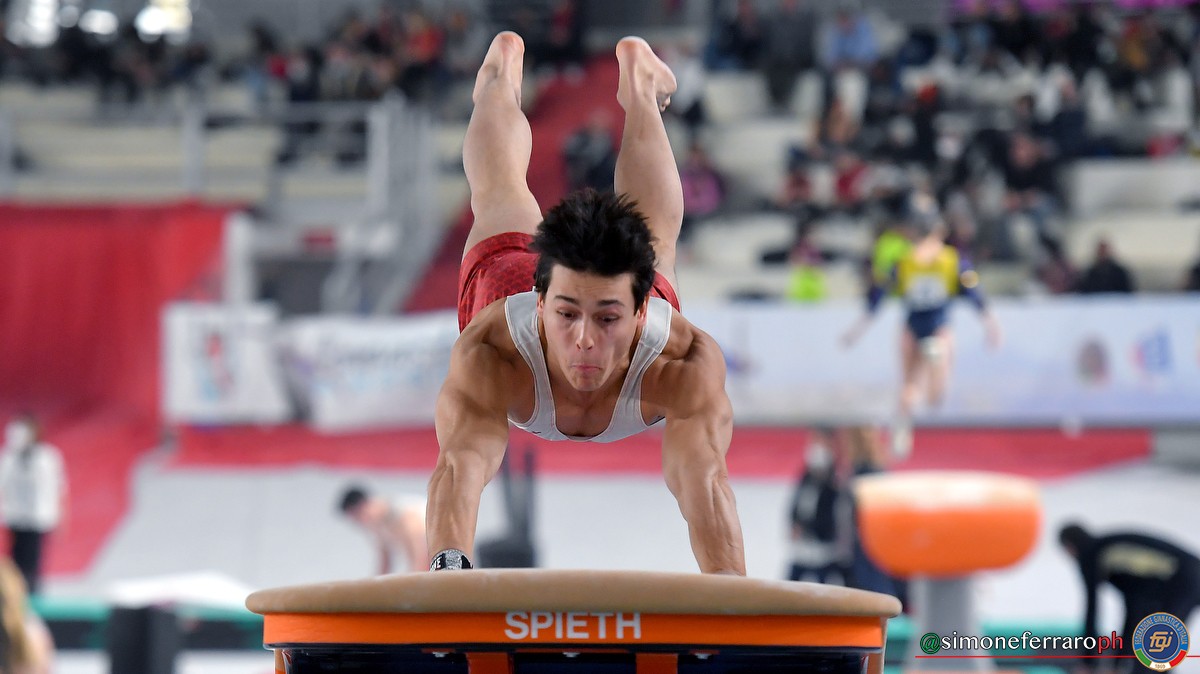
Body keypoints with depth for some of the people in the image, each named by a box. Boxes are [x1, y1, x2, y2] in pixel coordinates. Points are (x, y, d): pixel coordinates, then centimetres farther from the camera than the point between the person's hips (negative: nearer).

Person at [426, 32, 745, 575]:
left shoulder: (686, 364, -50)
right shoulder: (489, 354, -51)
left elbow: (703, 477, -63)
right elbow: (461, 466, -65)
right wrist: (449, 566, -85)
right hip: (503, 276, 0)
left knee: (655, 231, 36)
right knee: (499, 197, 34)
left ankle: (638, 83, 63)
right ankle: (501, 75, 64)